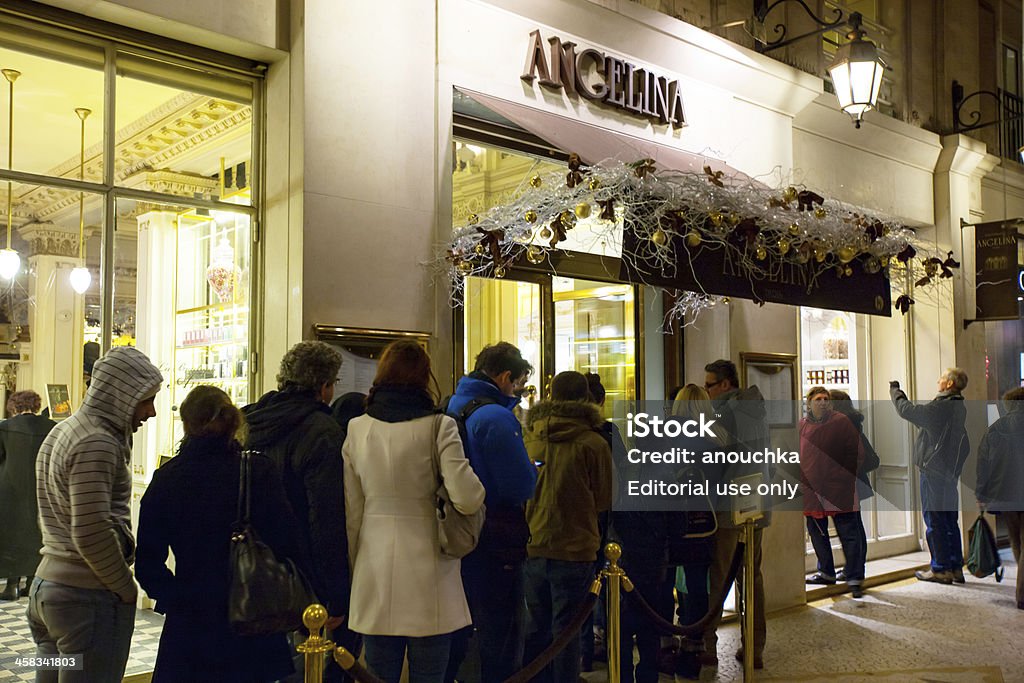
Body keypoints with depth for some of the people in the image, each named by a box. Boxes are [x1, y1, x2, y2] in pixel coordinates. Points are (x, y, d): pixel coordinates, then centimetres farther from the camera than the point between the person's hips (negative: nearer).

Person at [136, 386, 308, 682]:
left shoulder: (166, 478, -3)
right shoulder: (259, 471, -10)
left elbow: (147, 563, -1)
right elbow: (286, 547, -12)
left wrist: (175, 598, 10)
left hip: (188, 627, 2)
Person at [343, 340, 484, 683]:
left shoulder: (357, 429, 2)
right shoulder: (438, 426, -8)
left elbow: (351, 513, 5)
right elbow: (467, 499, -17)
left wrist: (353, 572, 14)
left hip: (375, 580, 3)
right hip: (429, 586, -3)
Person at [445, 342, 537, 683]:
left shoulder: (449, 408, 7)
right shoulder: (497, 417, -20)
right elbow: (522, 486, -22)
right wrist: (536, 466, -1)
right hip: (494, 540, -8)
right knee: (500, 634, 4)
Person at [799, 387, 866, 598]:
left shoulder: (841, 422, -1)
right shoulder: (801, 426, 8)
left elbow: (857, 453, 1)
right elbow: (795, 456, 17)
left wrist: (848, 478, -2)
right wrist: (803, 482, 10)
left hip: (839, 490, -4)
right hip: (811, 490, 4)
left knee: (849, 533, -4)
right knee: (817, 532, 13)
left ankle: (855, 578, 0)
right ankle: (826, 572, 28)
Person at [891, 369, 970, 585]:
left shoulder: (941, 408, -18)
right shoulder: (959, 408, 10)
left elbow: (907, 411, -17)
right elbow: (922, 415, 17)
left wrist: (895, 390, 0)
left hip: (934, 472, -9)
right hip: (951, 472, 9)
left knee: (934, 521, -2)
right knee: (950, 521, 13)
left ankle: (940, 569, 1)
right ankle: (956, 568, 18)